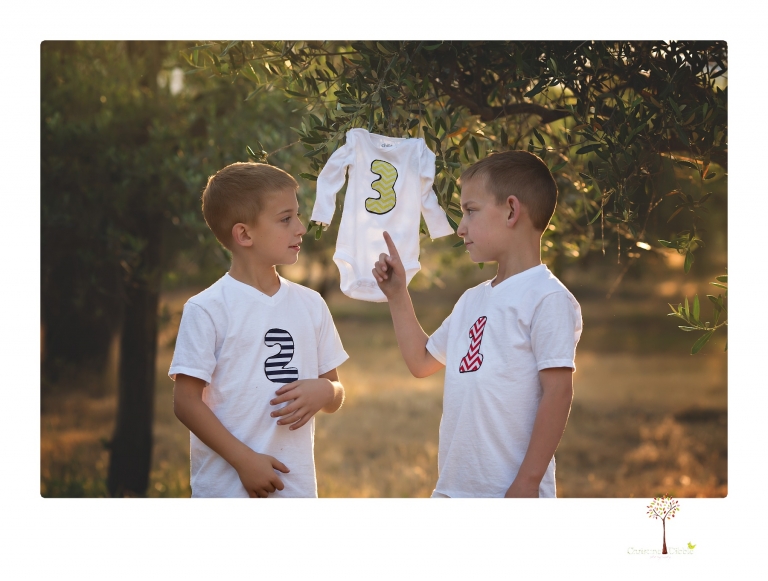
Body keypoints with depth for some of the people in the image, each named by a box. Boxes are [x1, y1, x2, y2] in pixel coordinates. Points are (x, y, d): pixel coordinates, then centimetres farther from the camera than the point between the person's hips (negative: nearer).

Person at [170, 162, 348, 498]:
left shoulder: (310, 305, 8)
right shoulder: (207, 310, -8)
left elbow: (336, 396, 15)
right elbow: (186, 401, -9)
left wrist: (325, 391, -9)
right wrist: (244, 459, -16)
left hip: (296, 487, 5)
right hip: (226, 489, -5)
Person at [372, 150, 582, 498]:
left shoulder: (547, 299, -11)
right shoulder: (472, 301, 16)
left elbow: (557, 392, -15)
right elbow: (422, 362, 28)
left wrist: (527, 483, -18)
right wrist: (397, 296, 19)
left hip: (510, 496, -9)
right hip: (452, 490, 9)